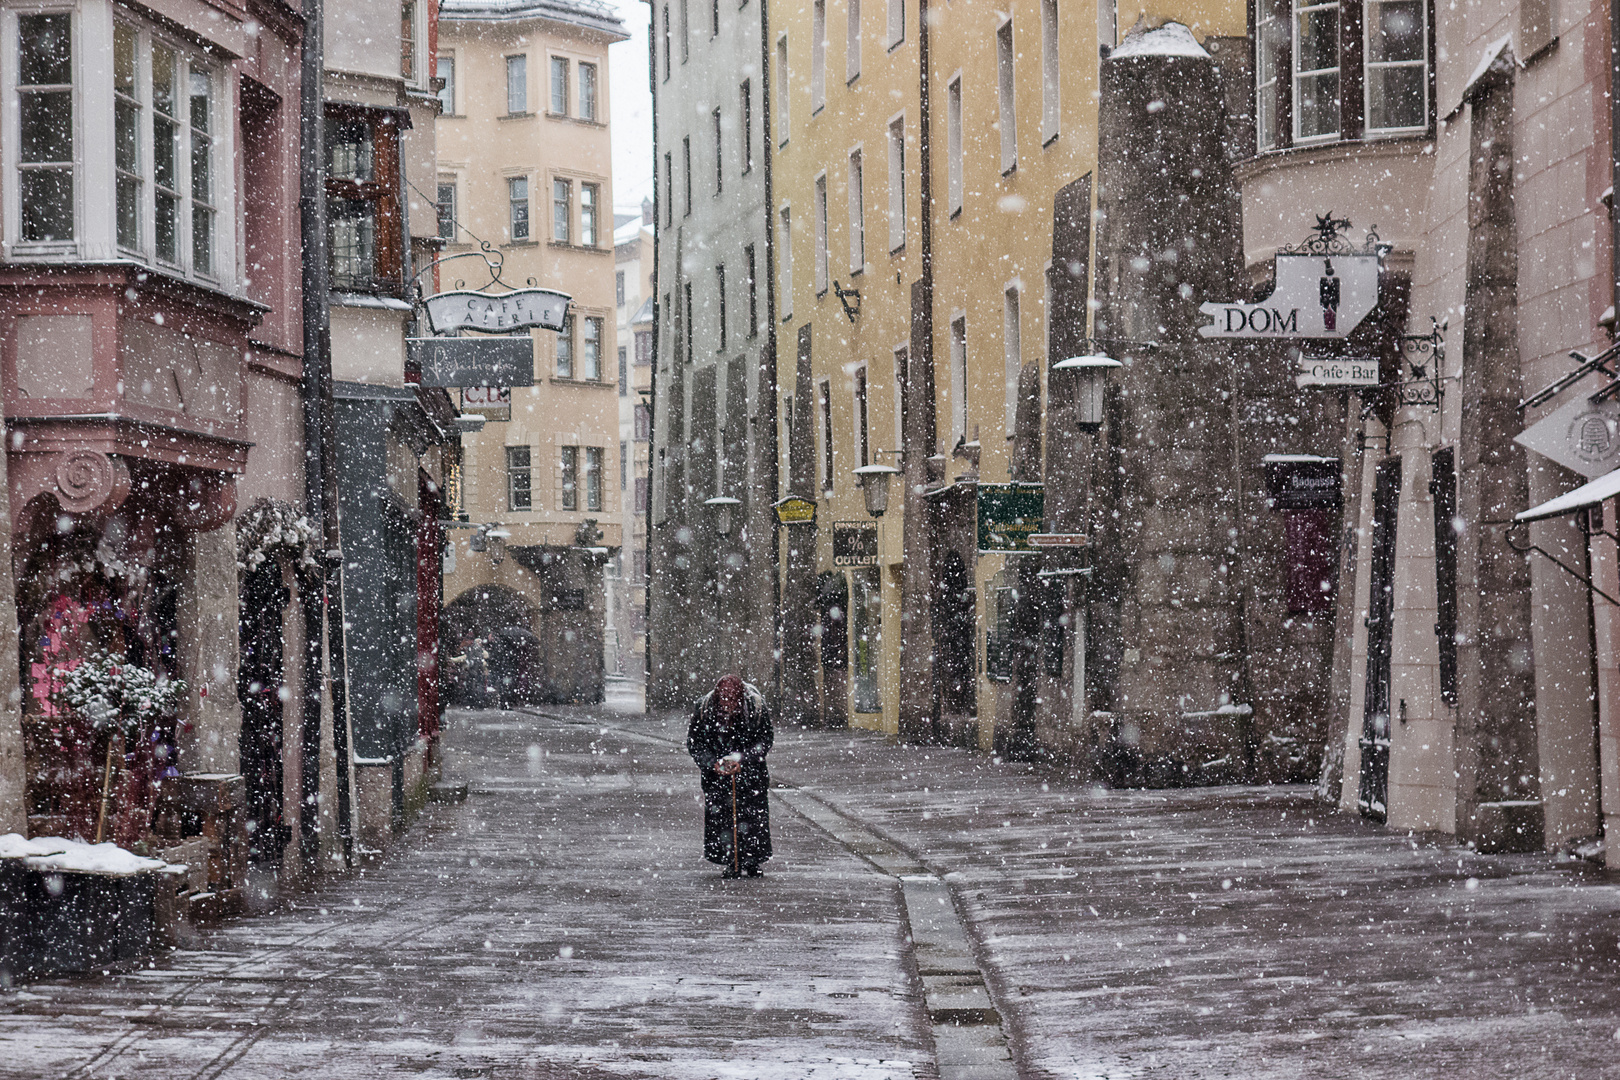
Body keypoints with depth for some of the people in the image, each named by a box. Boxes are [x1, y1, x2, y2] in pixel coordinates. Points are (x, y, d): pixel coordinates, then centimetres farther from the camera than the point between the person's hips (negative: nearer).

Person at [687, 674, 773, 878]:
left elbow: (765, 740, -10)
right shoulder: (703, 708, -20)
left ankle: (753, 861, 7)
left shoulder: (756, 706, -21)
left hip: (750, 767, 0)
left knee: (753, 812, -6)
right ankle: (730, 863, 2)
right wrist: (712, 763, -24)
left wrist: (742, 760, -23)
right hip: (716, 768, 0)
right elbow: (694, 743, -8)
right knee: (719, 814, -7)